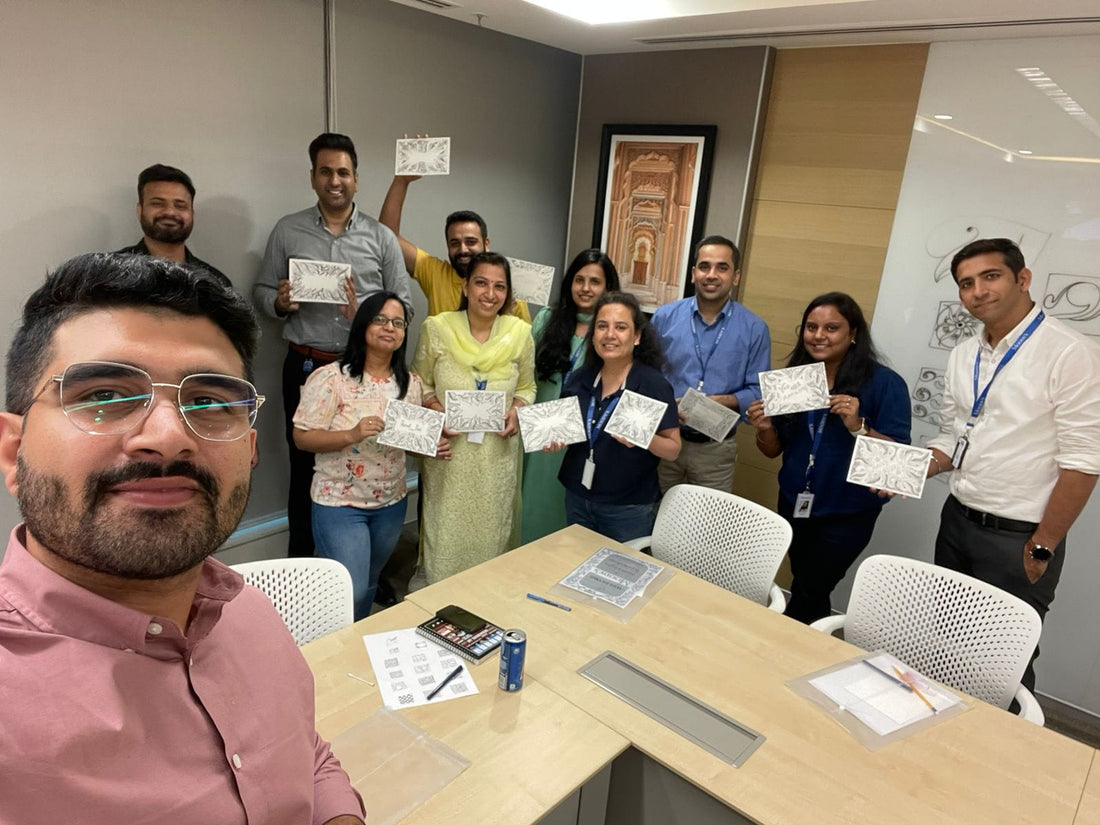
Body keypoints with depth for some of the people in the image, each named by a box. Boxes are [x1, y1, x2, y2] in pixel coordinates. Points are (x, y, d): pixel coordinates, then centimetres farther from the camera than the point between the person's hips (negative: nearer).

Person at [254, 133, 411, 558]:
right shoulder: (286, 231, 5)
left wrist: (364, 313, -16)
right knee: (304, 466, 9)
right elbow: (261, 291, 10)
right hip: (306, 367, 1)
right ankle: (302, 565, 25)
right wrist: (280, 303, -12)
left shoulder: (381, 237, 3)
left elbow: (403, 303, 3)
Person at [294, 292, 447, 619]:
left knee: (369, 585, 20)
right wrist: (351, 435, -29)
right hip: (340, 503, -5)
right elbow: (302, 437, -15)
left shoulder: (411, 384, 2)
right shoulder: (331, 378, -15)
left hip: (392, 503, 5)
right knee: (350, 591, -5)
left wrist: (433, 446, -10)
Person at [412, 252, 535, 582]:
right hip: (448, 452, -1)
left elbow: (526, 388, 11)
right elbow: (420, 383, 5)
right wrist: (437, 411, -13)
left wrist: (517, 410, -9)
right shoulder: (437, 328, -5)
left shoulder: (520, 333, -1)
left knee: (492, 534, 11)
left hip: (497, 454, 1)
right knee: (446, 534, 7)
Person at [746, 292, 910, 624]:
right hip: (794, 504, 4)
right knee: (810, 594, 15)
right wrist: (765, 429, -16)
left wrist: (858, 426, -32)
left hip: (847, 513, -4)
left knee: (806, 596, -3)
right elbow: (775, 449, 6)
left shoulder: (885, 383, -12)